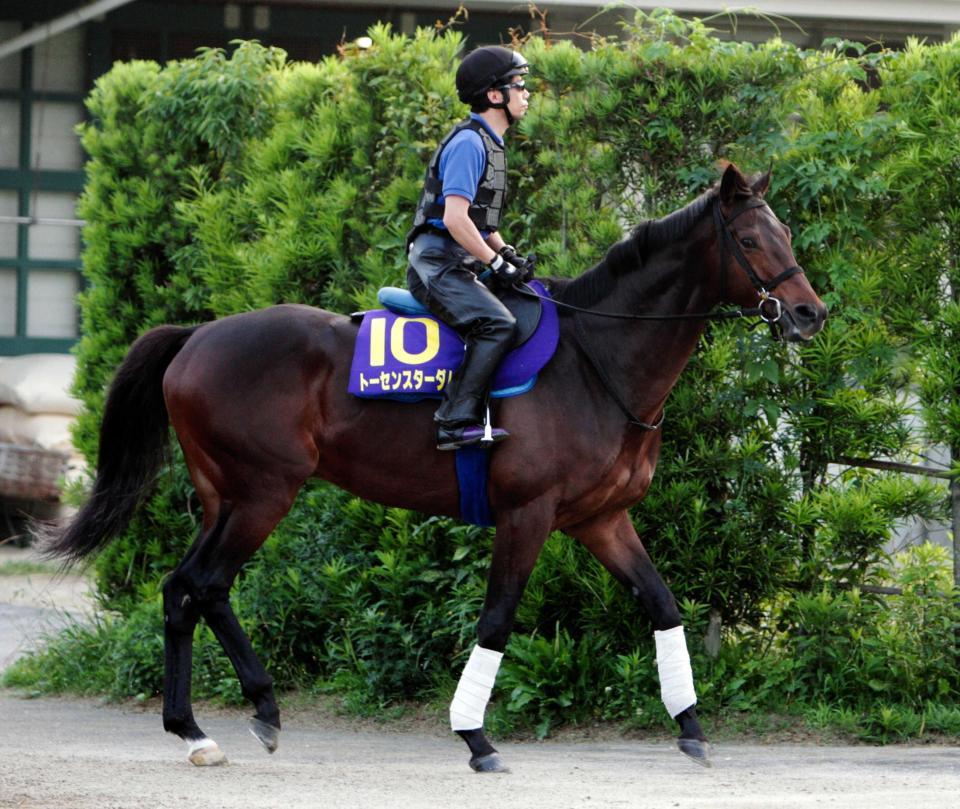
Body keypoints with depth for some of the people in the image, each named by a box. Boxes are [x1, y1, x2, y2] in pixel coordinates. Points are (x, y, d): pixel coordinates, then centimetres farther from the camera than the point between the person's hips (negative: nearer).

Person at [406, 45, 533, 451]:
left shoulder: (488, 144, 19)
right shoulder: (469, 143, -13)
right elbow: (455, 218, -21)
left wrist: (507, 253, 12)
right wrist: (497, 264, -16)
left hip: (457, 266, 10)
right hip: (437, 262, -10)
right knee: (497, 324, -26)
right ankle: (456, 422, -29)